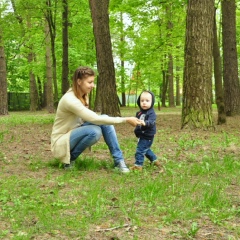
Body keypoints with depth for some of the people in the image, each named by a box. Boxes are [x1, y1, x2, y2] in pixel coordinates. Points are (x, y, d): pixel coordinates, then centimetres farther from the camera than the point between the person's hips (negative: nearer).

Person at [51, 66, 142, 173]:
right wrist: (126, 120, -33)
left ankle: (118, 160, -13)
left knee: (104, 120, -14)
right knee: (94, 131, -32)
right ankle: (69, 159, -11)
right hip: (61, 142, -8)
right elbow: (95, 119, -33)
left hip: (76, 134, 8)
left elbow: (90, 118, 13)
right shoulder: (70, 99, -28)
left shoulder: (84, 95, 0)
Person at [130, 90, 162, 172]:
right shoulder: (139, 113, 6)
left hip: (147, 136, -9)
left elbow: (151, 122, -37)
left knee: (140, 150, -6)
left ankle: (138, 165, 5)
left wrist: (145, 123, -56)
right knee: (146, 150, 25)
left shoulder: (151, 113, -19)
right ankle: (155, 160, 42)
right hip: (141, 135, 9)